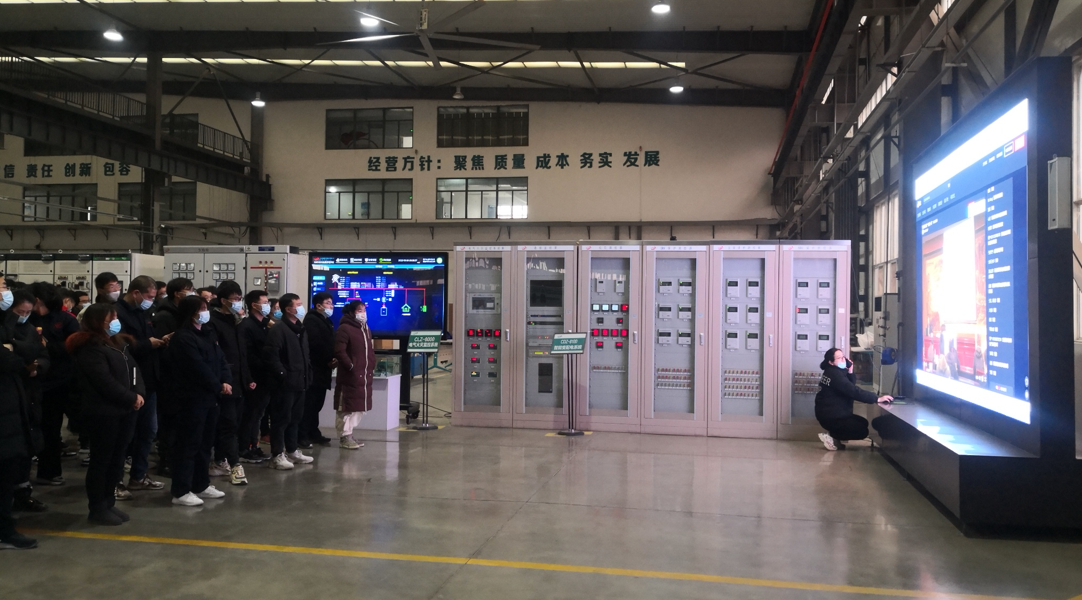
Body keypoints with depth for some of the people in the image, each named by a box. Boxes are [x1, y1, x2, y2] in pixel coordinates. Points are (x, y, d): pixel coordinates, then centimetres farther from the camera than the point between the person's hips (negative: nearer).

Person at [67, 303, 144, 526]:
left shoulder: (119, 343, 15)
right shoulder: (90, 349, -13)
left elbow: (133, 368, 10)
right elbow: (105, 382, -19)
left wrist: (139, 393, -7)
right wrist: (131, 399, -13)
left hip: (124, 410, 8)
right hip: (103, 413, -8)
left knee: (117, 459, 13)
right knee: (101, 460, 1)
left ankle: (108, 503, 23)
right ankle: (97, 508, 11)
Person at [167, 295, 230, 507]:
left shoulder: (207, 334, 16)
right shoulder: (183, 338, -14)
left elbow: (220, 360, 11)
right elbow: (199, 368, -19)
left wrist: (226, 382, -5)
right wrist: (218, 386, -9)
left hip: (210, 396, 9)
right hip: (193, 398, -9)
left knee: (206, 443, 15)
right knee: (189, 444, -6)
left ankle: (201, 485, 25)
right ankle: (181, 491, -1)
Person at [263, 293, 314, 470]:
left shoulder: (301, 329, 15)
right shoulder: (278, 330, -14)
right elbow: (271, 356, -20)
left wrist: (307, 373, 14)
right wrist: (283, 374, -19)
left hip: (299, 382, 9)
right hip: (285, 383, -9)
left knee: (295, 418, 16)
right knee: (281, 419, -3)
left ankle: (291, 451, 27)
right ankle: (277, 455, 2)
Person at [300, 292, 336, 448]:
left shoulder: (326, 321, 20)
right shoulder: (311, 320, -9)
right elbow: (316, 344, -20)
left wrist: (333, 359, 1)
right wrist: (329, 360, -14)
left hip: (323, 369, 9)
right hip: (314, 368, -9)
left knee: (317, 403, 13)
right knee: (308, 403, -8)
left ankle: (313, 433, 21)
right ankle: (301, 436, -6)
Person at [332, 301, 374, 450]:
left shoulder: (366, 329, 18)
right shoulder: (344, 328, -11)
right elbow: (339, 351, -18)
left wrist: (372, 365, 12)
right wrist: (351, 366, -17)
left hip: (364, 376, 9)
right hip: (350, 376, -9)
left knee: (358, 406, 13)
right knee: (347, 407, -3)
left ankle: (349, 434, 24)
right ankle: (344, 437, 5)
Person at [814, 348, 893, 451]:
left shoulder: (833, 372, 14)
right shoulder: (834, 374, -20)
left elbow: (850, 387, 12)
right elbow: (853, 391, -27)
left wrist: (850, 372, -5)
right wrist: (877, 399, -27)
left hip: (831, 413, 10)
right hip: (831, 416, -10)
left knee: (863, 422, 19)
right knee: (862, 431, -9)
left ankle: (834, 436, 10)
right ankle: (831, 438, -5)